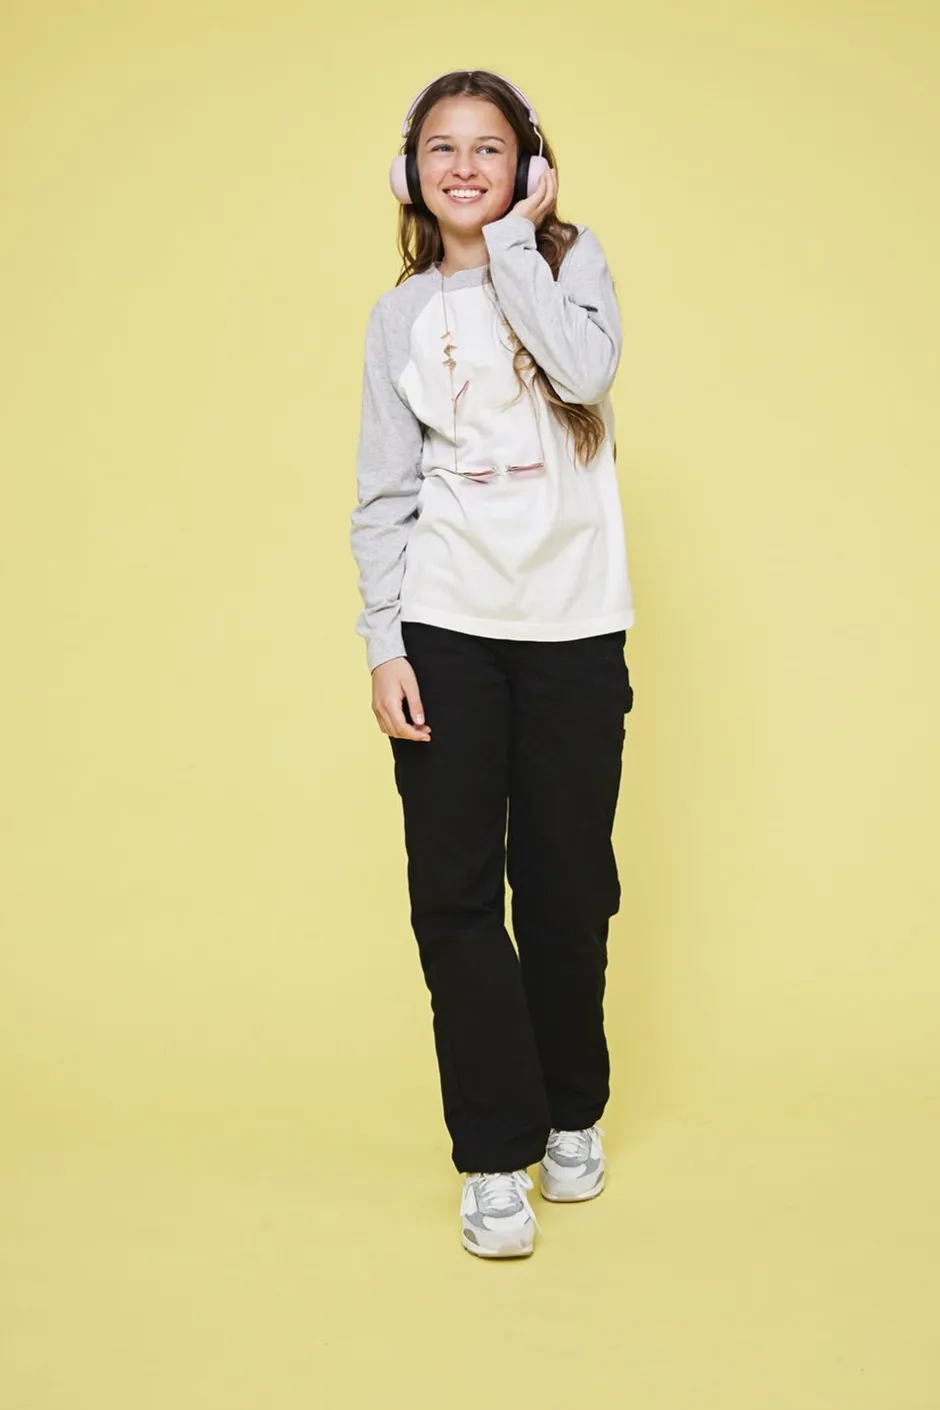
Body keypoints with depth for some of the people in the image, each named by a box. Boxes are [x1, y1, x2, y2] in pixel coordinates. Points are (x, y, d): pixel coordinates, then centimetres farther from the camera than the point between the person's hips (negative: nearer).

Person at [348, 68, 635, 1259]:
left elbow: (585, 371, -15)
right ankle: (496, 1158, 8)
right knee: (455, 893, -4)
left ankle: (572, 1116, 27)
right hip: (448, 631, 1)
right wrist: (382, 646, -2)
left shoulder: (571, 259, 7)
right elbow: (385, 496, 6)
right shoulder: (401, 316, 10)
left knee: (567, 885, 6)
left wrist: (511, 242, -7)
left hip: (574, 628, 0)